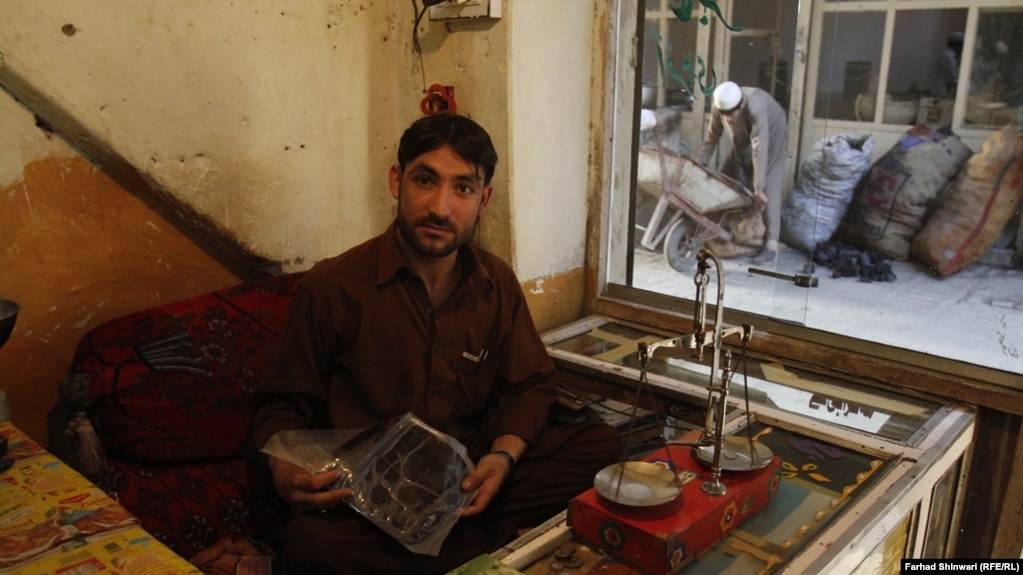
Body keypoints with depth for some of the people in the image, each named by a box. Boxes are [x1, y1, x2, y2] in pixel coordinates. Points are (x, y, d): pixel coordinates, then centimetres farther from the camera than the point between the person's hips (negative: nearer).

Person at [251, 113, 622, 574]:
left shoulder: (498, 283, 2)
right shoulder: (331, 288, -9)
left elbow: (529, 385, 11)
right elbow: (283, 406, 0)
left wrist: (504, 454, -10)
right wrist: (284, 471, -22)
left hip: (472, 478, 4)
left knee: (601, 445, -12)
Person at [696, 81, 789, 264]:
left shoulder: (755, 107, -40)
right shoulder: (720, 106, -22)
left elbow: (760, 149, -43)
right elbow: (712, 137, -8)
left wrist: (758, 187, -44)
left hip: (771, 138, -6)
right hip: (743, 142, 6)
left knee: (769, 190, -17)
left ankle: (771, 244, -20)